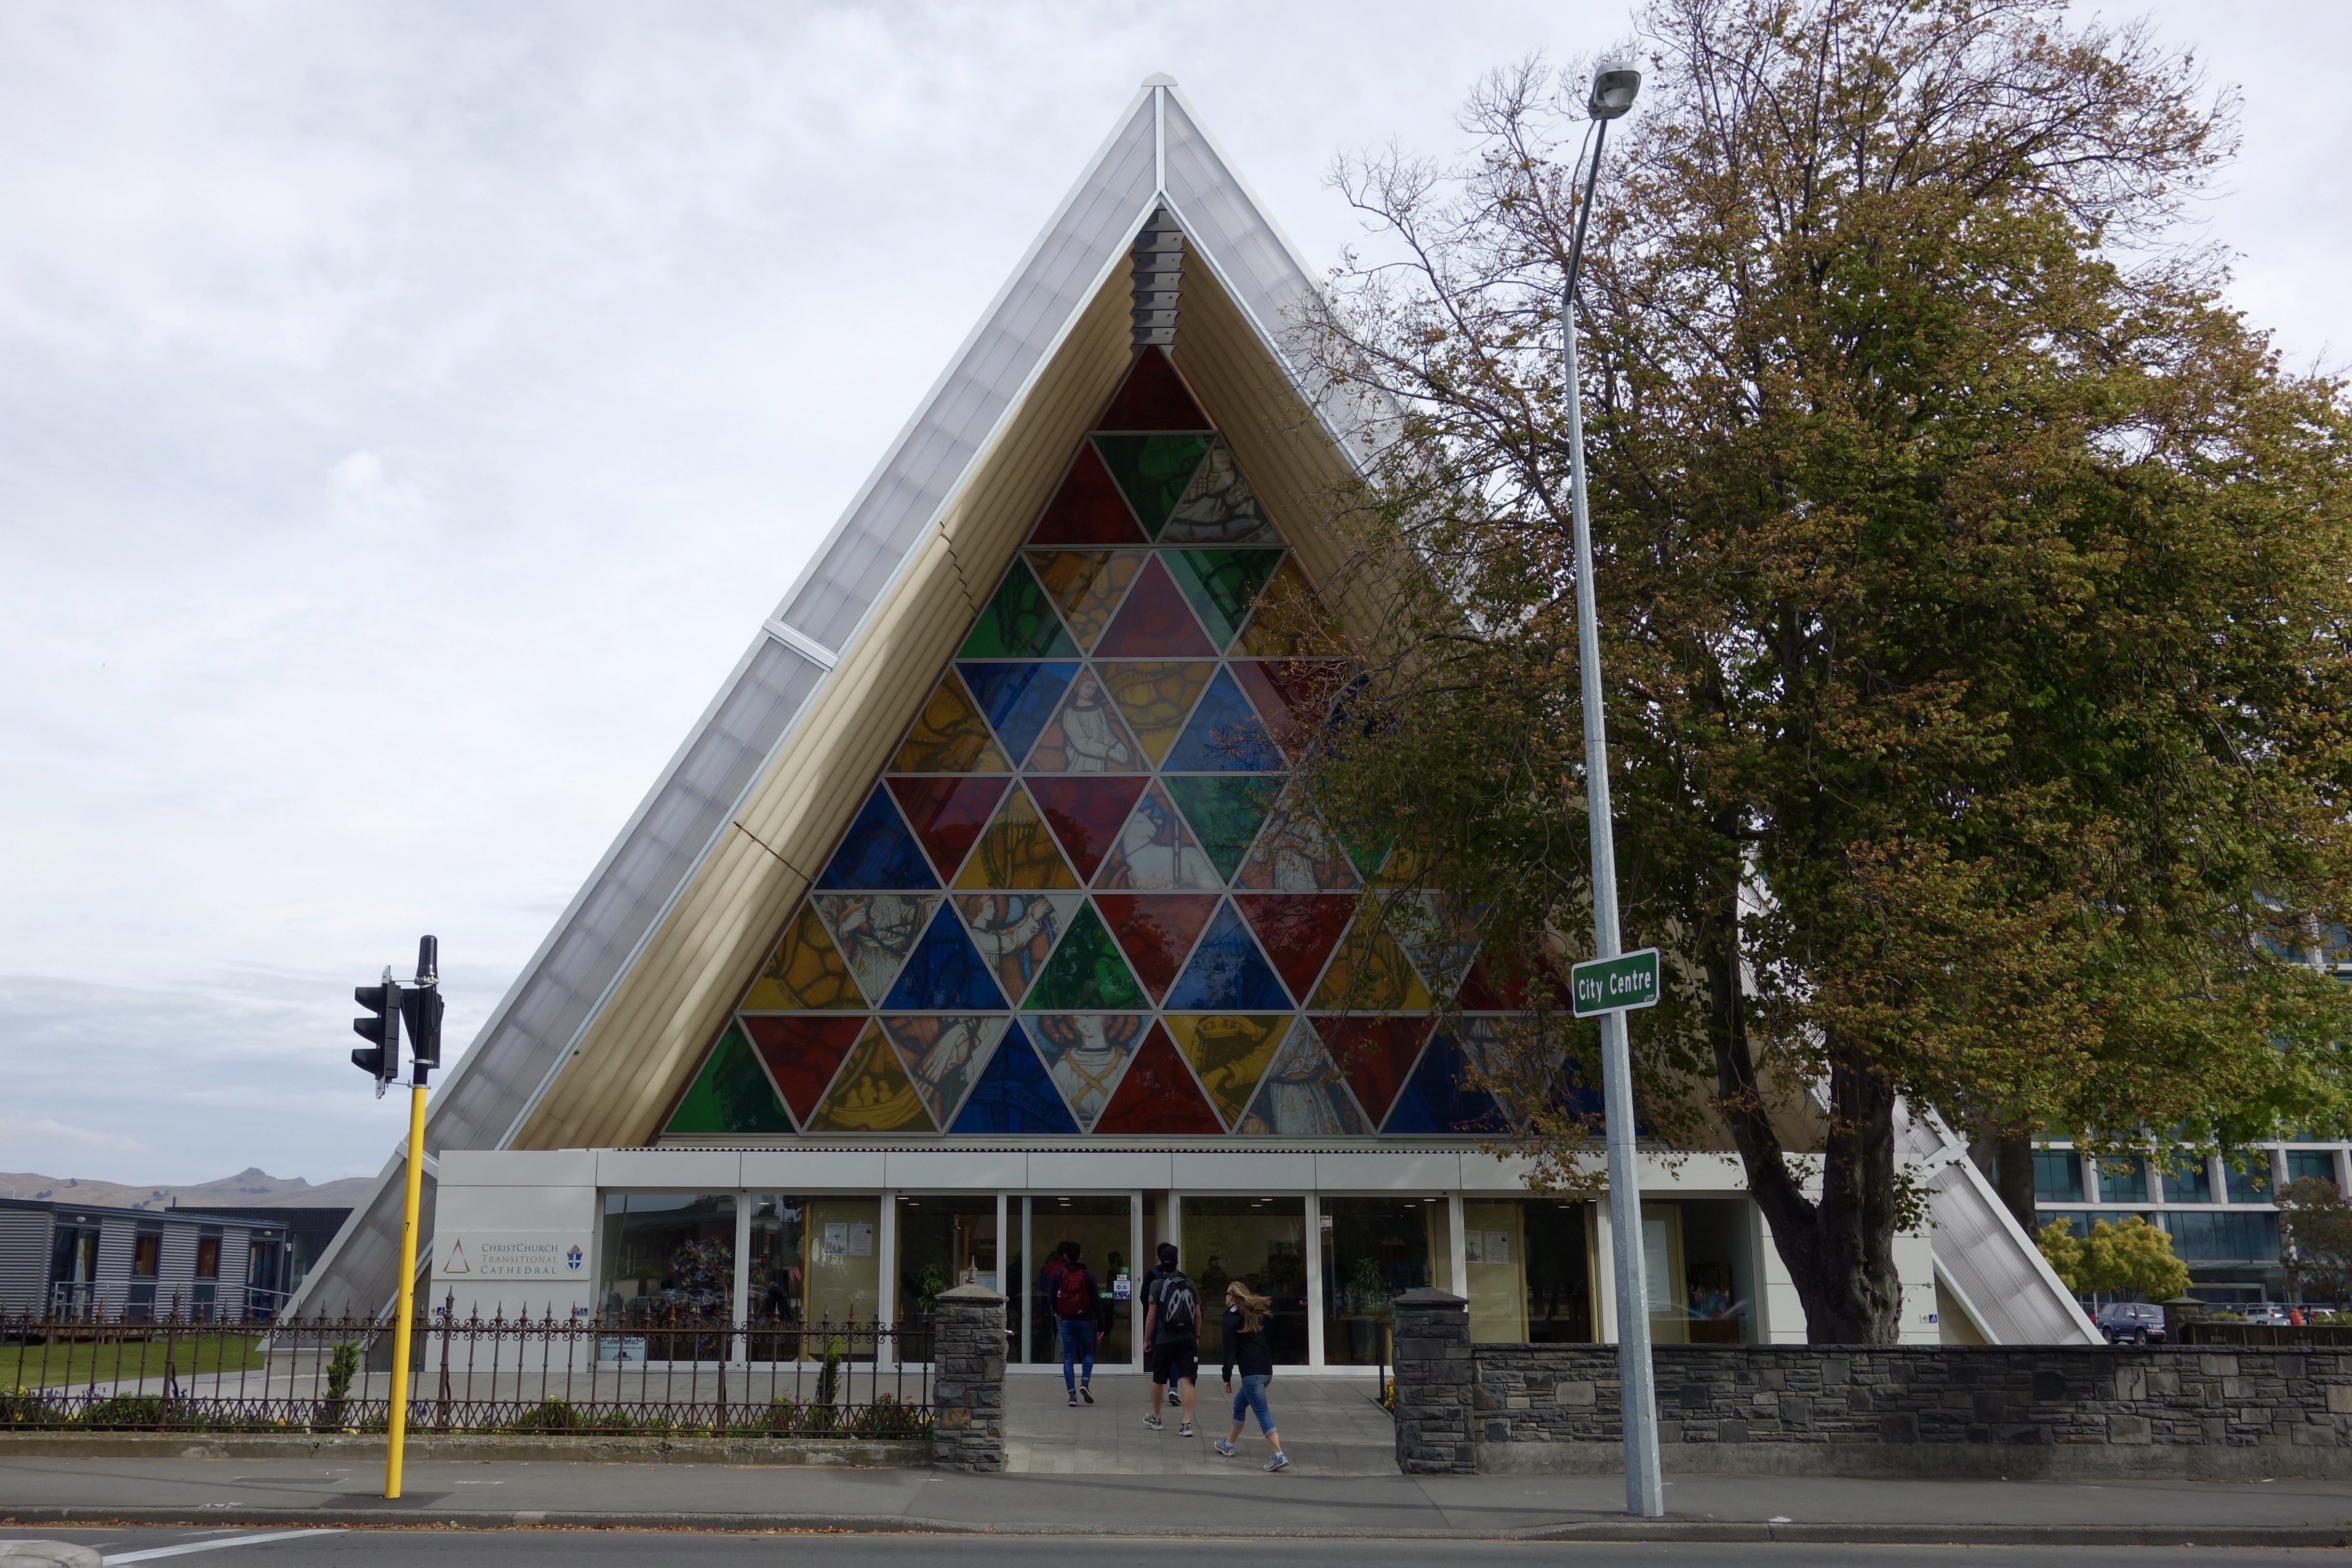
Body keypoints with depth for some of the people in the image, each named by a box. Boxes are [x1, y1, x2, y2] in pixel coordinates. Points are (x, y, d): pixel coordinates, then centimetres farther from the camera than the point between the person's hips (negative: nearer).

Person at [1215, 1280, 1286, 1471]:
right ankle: (1228, 1445, 37)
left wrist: (1227, 1378, -5)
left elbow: (1230, 1349, -9)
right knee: (1239, 1405, 24)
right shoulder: (1256, 1314, 18)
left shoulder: (1232, 1317, -4)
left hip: (1251, 1373, -8)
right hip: (1266, 1370, 8)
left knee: (1262, 1412, -10)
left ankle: (1279, 1455, -20)